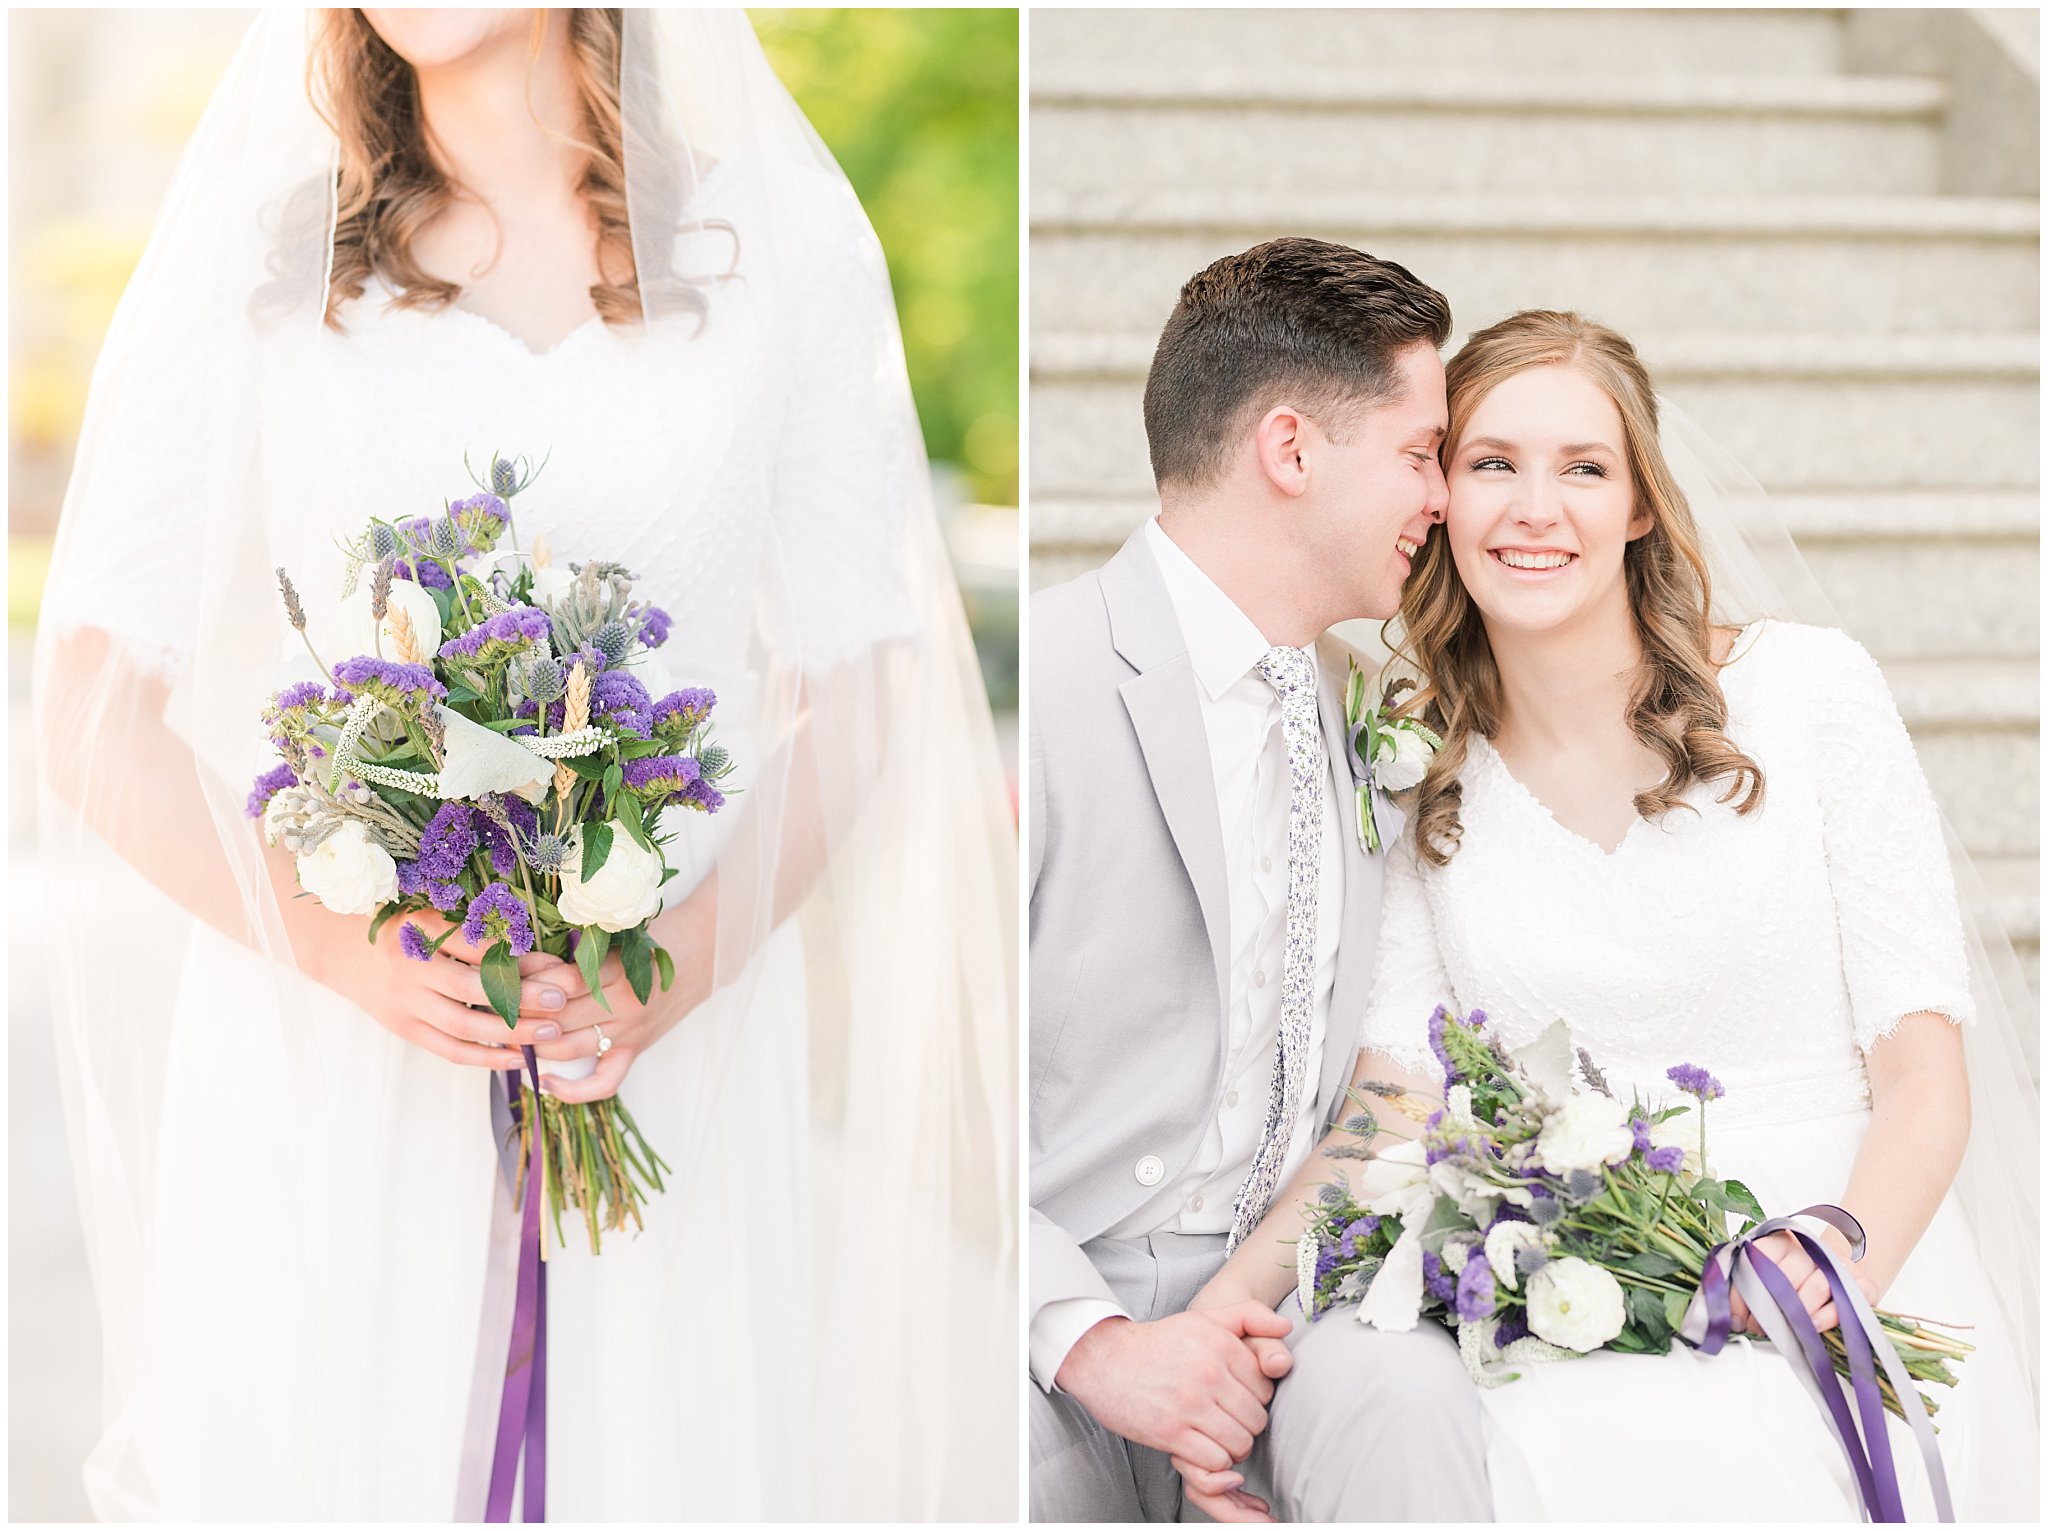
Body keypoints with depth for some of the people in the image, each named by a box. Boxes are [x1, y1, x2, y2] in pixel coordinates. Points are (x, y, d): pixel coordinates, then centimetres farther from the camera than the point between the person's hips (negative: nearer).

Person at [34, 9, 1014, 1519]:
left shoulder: (785, 235, 5)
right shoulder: (251, 246, 4)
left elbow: (859, 696, 5)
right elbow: (94, 719, 2)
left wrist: (680, 969, -12)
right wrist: (344, 948, -14)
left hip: (677, 1035, 1)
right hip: (323, 1029, 0)